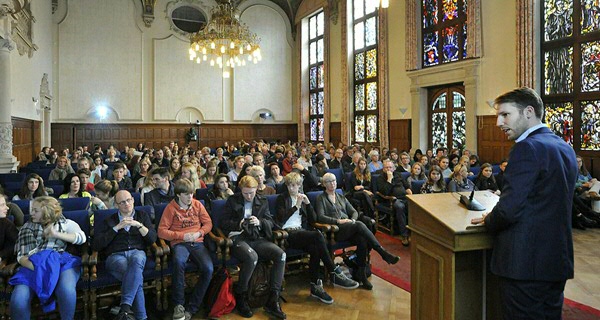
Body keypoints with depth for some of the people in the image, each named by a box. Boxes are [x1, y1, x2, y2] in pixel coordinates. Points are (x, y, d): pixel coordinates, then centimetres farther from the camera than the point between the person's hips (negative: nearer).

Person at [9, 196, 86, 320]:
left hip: (62, 262, -2)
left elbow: (81, 238, 1)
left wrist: (56, 234, -12)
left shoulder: (66, 223, 18)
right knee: (18, 299, -29)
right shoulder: (28, 226, 21)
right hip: (33, 265, 2)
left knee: (66, 290, -36)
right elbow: (21, 255, 9)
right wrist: (36, 267, -13)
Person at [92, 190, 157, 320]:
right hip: (115, 256, -1)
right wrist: (116, 228, -3)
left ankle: (125, 307, -44)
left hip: (137, 252, 1)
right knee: (137, 276, -35)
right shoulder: (109, 220, 17)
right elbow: (96, 246, 4)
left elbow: (152, 239, 9)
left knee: (136, 261, -40)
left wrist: (139, 225, -5)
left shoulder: (142, 216, 20)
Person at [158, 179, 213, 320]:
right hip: (179, 243, -2)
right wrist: (182, 236, -11)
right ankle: (178, 304, -21)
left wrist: (199, 233, -6)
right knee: (178, 261, -39)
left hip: (197, 243, 3)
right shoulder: (171, 208, 3)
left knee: (208, 269, -27)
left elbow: (208, 223, 13)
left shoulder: (197, 204, 11)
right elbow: (162, 231, -2)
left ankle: (191, 308, -11)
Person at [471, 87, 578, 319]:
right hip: (558, 259, 9)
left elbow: (509, 209, -22)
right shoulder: (565, 148, 11)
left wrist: (489, 222, -1)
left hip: (526, 264, -9)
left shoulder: (527, 148, -18)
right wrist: (495, 218, 11)